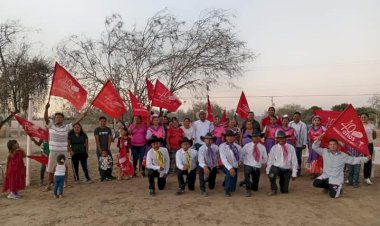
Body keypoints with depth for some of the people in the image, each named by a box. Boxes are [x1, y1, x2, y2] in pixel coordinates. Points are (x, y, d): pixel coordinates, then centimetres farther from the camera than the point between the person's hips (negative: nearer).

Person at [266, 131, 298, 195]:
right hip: (276, 167, -1)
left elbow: (294, 161, 2)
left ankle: (282, 182, 40)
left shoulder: (290, 148, 0)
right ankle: (273, 189, -6)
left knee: (284, 191, 3)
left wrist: (294, 174, 0)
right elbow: (270, 161, 0)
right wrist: (268, 172, -5)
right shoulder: (274, 148, -2)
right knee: (271, 175, -36)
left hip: (287, 170, 1)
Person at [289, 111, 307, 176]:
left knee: (299, 157, 7)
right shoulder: (290, 124, 5)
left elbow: (305, 135, -2)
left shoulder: (303, 125, -3)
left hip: (299, 144, -2)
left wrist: (304, 144, -4)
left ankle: (299, 170, 20)